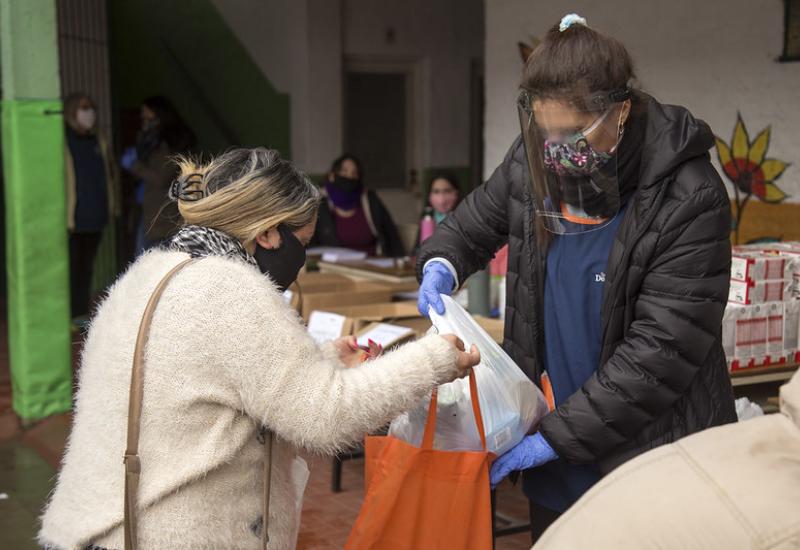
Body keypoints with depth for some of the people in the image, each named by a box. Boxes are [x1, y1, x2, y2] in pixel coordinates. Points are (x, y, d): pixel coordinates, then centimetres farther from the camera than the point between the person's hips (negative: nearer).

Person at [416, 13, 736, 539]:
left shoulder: (689, 200, -21)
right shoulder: (533, 160, -6)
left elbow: (660, 352, -22)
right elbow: (474, 223, 13)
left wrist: (559, 436, -22)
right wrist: (440, 265, -9)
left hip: (649, 453, -4)